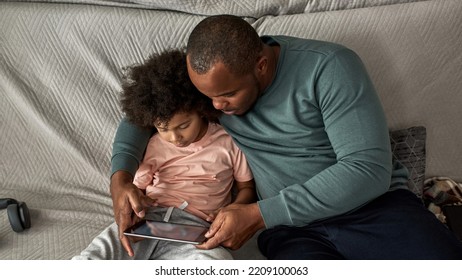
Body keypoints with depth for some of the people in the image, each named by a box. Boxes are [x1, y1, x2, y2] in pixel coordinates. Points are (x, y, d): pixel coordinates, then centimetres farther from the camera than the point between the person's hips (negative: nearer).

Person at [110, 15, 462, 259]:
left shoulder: (330, 67, -12)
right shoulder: (214, 78, 2)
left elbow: (369, 169, -18)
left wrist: (259, 214, -20)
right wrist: (120, 176, -4)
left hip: (374, 205, -1)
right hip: (291, 229, 2)